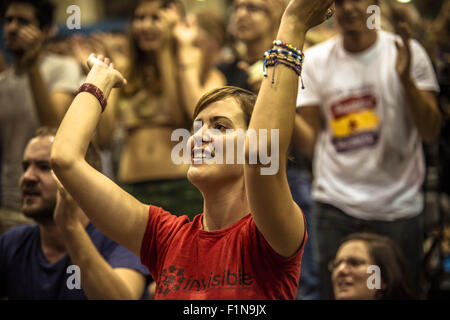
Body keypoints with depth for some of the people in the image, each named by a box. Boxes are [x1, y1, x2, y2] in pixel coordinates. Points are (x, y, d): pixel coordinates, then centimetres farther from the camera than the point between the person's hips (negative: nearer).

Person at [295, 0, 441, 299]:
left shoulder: (407, 53, 0)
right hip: (336, 205, 1)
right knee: (336, 294, 1)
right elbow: (311, 142, 4)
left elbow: (431, 131, -7)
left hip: (398, 205, -1)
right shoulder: (316, 61, 6)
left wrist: (406, 79, -20)